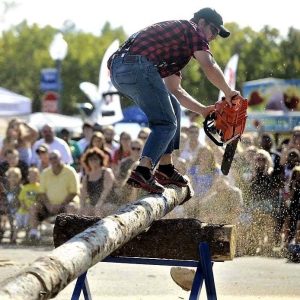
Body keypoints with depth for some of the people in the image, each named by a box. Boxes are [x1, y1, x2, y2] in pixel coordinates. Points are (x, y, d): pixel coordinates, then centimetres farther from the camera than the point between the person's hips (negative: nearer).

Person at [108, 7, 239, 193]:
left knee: (173, 108, 23)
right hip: (140, 66, -9)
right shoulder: (192, 30, 10)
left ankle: (166, 168, 18)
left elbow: (174, 90, 37)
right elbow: (210, 67, -5)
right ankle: (143, 171, -22)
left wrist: (204, 110, 34)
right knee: (166, 123, -3)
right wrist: (229, 93, 9)